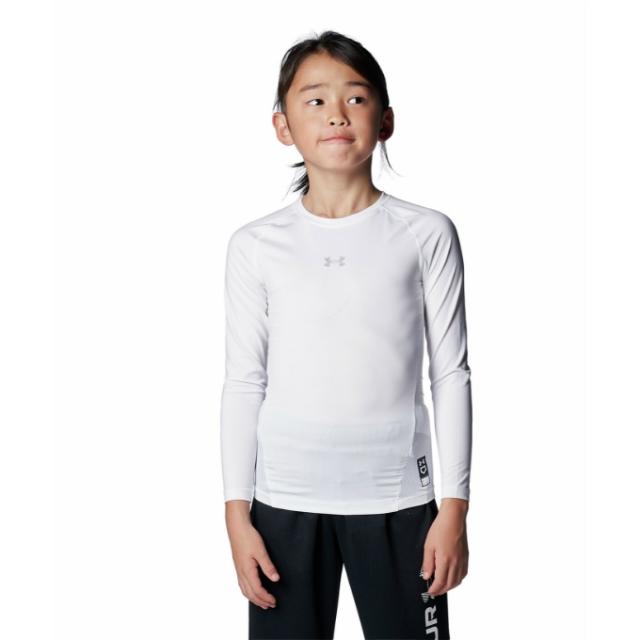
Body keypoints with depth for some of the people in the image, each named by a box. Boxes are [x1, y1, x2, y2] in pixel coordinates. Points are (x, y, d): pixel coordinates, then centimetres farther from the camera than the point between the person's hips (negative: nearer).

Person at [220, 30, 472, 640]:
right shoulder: (255, 245, 1)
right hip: (285, 500, 1)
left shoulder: (427, 234, -2)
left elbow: (450, 374, 0)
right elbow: (243, 382, 3)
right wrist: (236, 513, 0)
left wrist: (454, 505, -2)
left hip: (396, 497, -1)